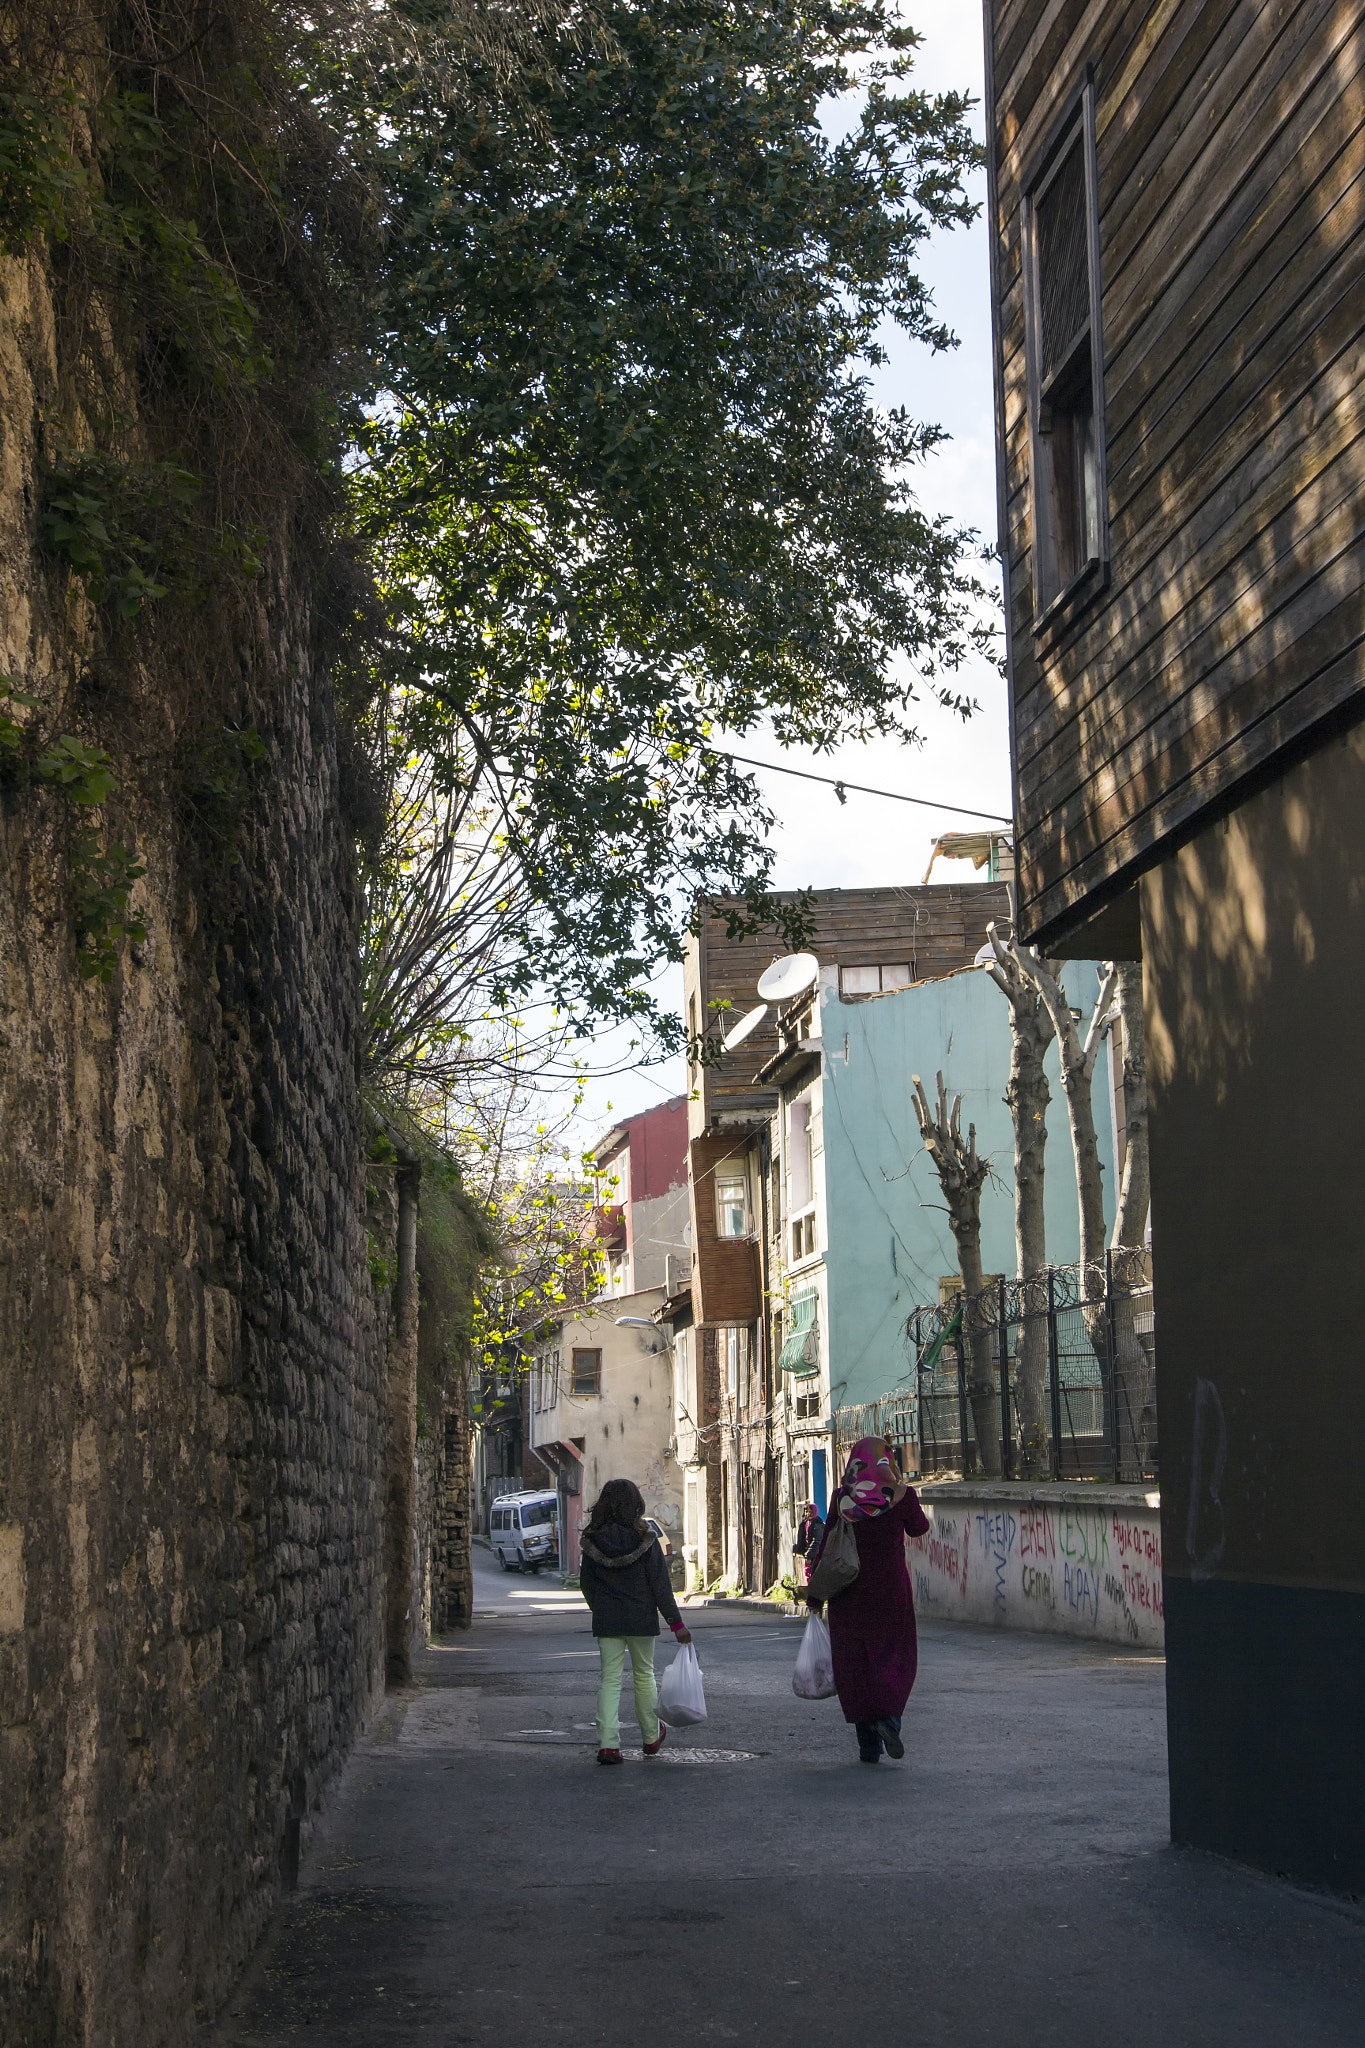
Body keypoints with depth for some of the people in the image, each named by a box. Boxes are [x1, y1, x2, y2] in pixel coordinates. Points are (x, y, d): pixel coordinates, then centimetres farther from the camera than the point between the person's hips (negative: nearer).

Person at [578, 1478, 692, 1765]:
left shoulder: (592, 1540, -3)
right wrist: (676, 1622, -4)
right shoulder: (644, 1538, -10)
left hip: (606, 1620, 1)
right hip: (640, 1618, -1)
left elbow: (586, 1583, 5)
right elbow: (660, 1583, -9)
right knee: (644, 1675, 15)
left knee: (610, 1679, 4)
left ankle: (607, 1743, -9)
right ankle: (651, 1737, 29)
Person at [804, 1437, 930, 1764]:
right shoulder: (901, 1495, -6)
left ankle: (868, 1744, 7)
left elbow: (826, 1545, -2)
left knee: (854, 1664, 8)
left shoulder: (841, 1498, -4)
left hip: (849, 1594, 1)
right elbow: (919, 1528, 12)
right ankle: (889, 1717, -14)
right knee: (895, 1657, 12)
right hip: (890, 1588, -1)